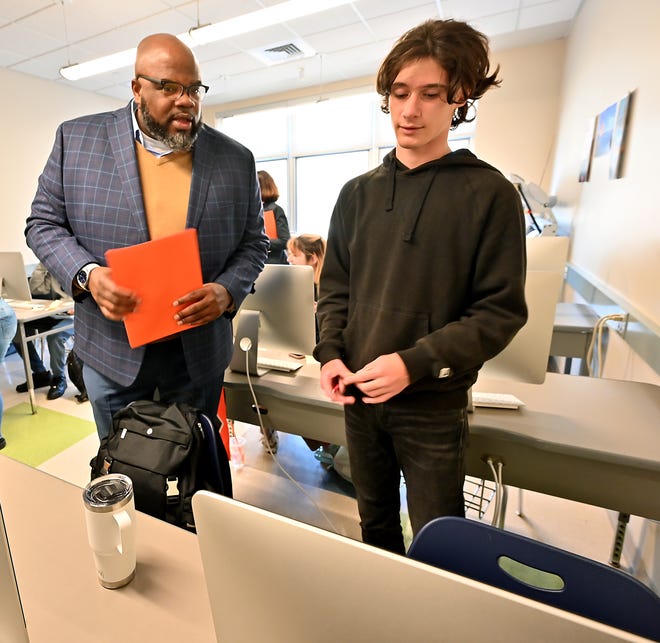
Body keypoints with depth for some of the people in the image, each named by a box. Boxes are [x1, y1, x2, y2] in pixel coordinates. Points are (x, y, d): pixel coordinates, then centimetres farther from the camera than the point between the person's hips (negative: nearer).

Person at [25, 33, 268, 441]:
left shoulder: (236, 159, 0)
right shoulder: (77, 139, 0)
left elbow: (253, 242, 3)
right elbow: (44, 224, 4)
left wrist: (227, 291, -15)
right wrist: (87, 274, -16)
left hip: (200, 353, 1)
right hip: (112, 348, 1)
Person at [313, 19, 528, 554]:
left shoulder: (489, 194, -7)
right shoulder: (358, 193, 5)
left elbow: (501, 311, -10)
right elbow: (335, 287, 8)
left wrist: (415, 363, -20)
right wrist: (330, 352, -7)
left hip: (434, 402, -4)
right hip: (359, 394, 5)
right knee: (375, 523, 25)